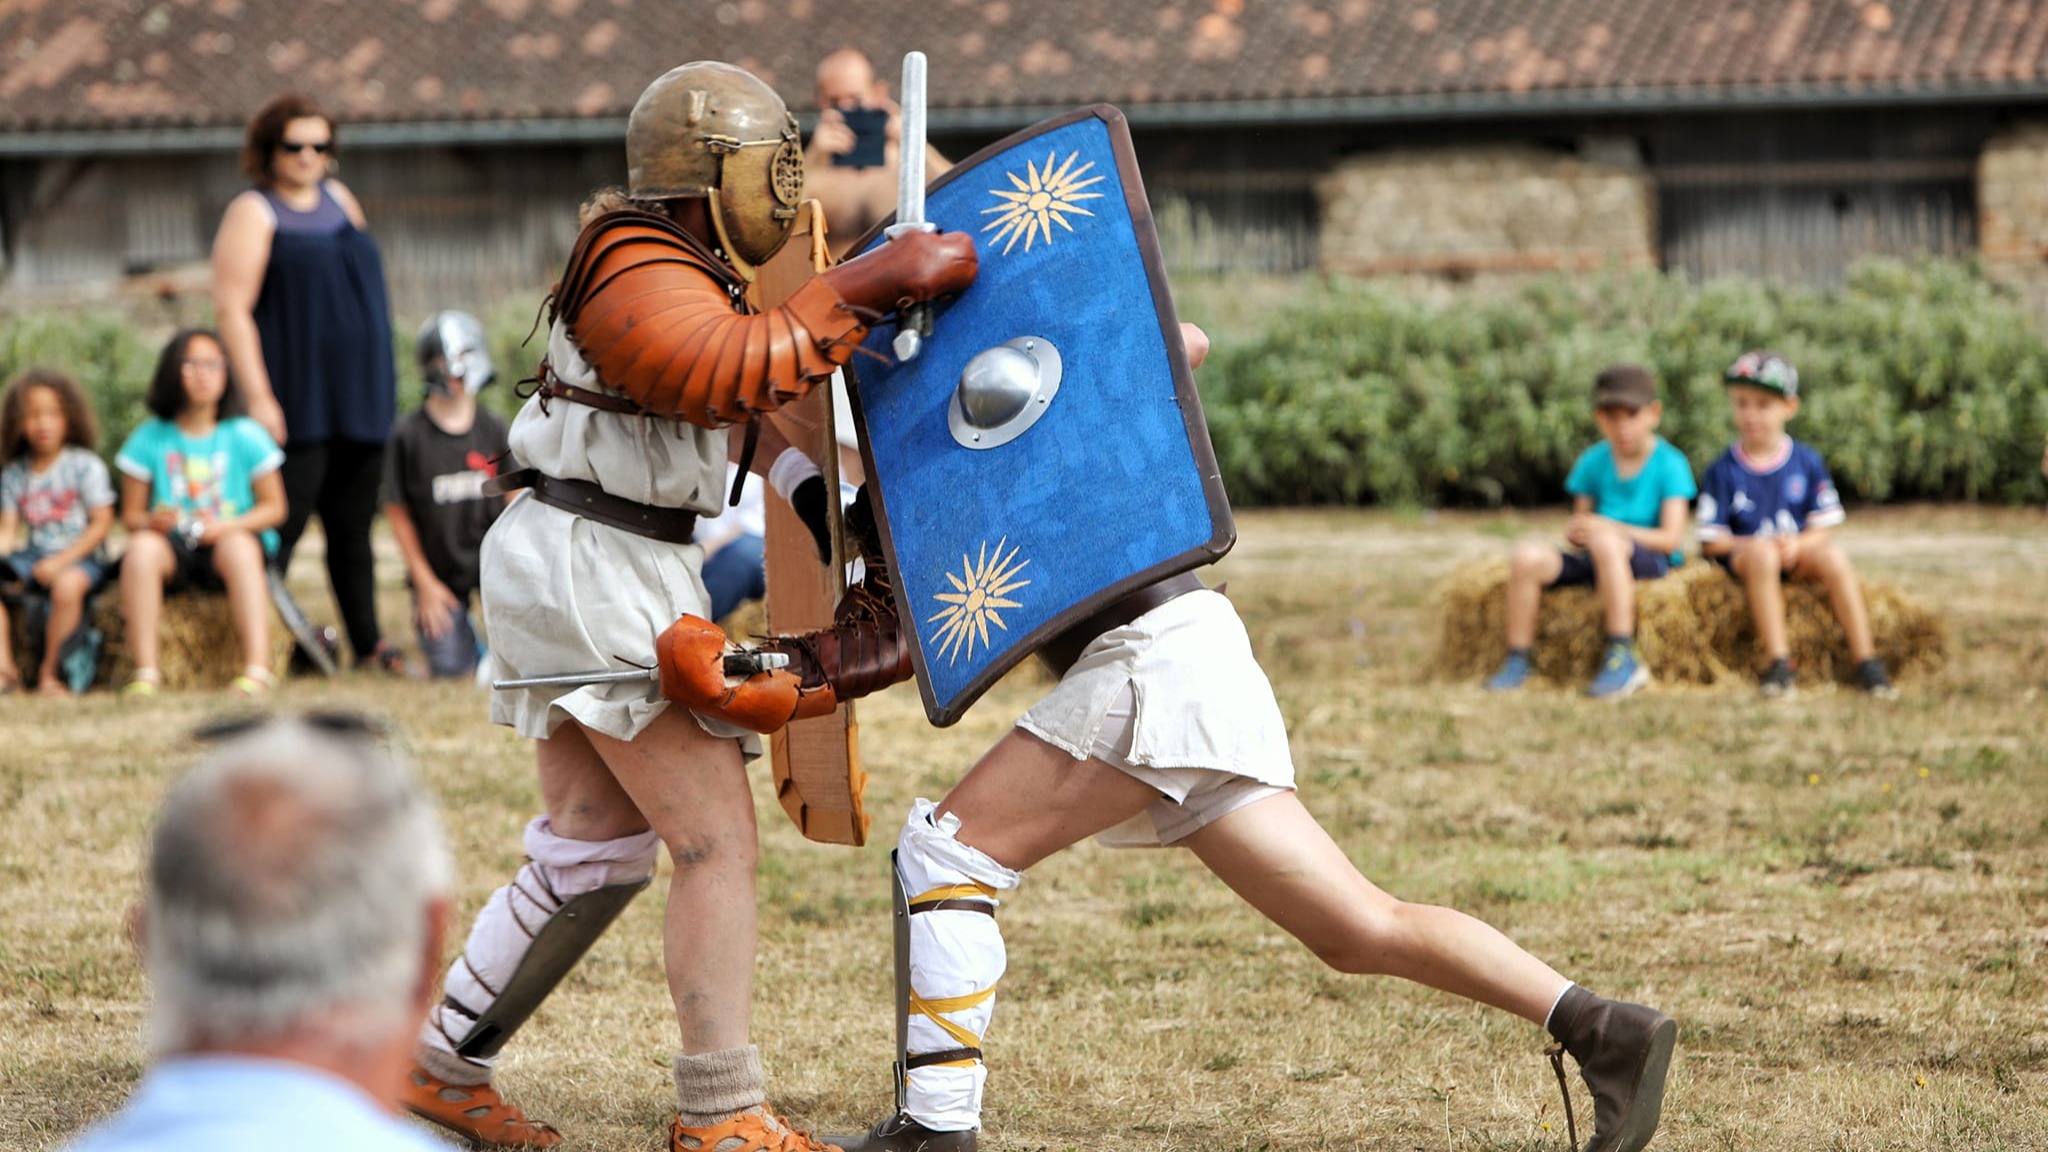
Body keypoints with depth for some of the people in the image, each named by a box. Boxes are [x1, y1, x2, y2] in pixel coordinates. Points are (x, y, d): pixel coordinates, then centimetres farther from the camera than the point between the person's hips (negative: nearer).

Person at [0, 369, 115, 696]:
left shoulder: (86, 466, -2)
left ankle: (50, 672, -23)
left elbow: (101, 524, -7)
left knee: (68, 583, -38)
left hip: (80, 558, -5)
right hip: (33, 558, 5)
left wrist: (60, 562, -17)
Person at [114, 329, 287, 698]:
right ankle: (145, 670, -35)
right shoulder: (150, 439, 5)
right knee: (142, 547, -32)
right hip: (174, 548, 1)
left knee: (238, 547, -37)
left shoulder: (245, 436, 2)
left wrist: (225, 526, -16)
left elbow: (274, 507, 1)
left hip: (233, 539, -1)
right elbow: (130, 515, 6)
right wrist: (152, 522, -18)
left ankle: (258, 668, -45)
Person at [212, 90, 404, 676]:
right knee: (283, 525, -9)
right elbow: (232, 308, -13)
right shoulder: (253, 212, -6)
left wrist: (378, 383, 19)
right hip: (297, 402, -7)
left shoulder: (338, 198, 15)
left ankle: (370, 646, 14)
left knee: (353, 527, 10)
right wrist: (257, 396, -20)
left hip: (359, 398, 7)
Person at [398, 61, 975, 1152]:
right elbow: (729, 369, -38)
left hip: (589, 568, 11)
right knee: (718, 838, -10)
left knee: (595, 849, 15)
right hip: (598, 570, -11)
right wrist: (872, 284, -38)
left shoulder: (684, 262, 15)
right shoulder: (643, 277, -18)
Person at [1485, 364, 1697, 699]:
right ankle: (1517, 662, -13)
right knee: (1529, 556, -22)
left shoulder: (1669, 464, -3)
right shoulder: (1593, 461, 11)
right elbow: (1580, 527, 14)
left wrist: (1611, 529, -21)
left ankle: (1623, 658, -37)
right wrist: (1576, 533, -13)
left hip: (1650, 559, -5)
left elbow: (1671, 539, -12)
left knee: (1605, 542, -39)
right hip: (1593, 559, 5)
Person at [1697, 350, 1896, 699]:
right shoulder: (1723, 471, -2)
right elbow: (1711, 542, -4)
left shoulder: (1808, 462, 4)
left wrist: (1798, 544, -18)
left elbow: (1823, 529, 3)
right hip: (1742, 553, -2)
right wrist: (1750, 545, -20)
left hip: (1799, 556, 2)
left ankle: (1866, 662, -26)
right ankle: (1779, 665, -38)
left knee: (1833, 557, -29)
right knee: (1763, 554, -37)